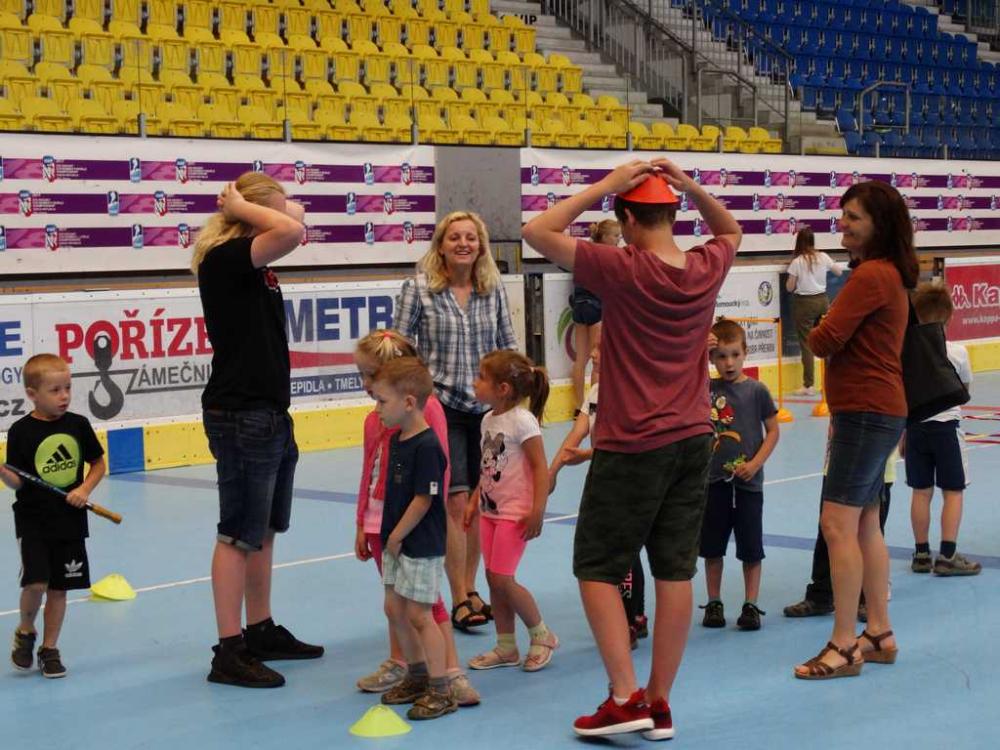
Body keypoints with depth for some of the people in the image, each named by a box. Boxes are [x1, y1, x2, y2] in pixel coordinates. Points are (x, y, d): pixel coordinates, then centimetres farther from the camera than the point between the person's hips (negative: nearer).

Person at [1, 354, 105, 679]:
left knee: (59, 588, 9)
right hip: (33, 521, -3)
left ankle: (49, 649, 24)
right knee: (36, 582, -14)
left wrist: (85, 489, -5)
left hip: (70, 521, 3)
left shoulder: (78, 424, 0)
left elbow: (98, 464, 11)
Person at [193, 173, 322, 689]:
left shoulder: (251, 260, 11)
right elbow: (291, 231, -31)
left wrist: (242, 204, 9)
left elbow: (296, 220, 24)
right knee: (239, 534, -6)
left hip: (270, 414, 10)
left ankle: (261, 631, 26)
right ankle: (228, 652, -1)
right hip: (240, 417, -10)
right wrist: (240, 205, -16)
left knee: (264, 530, 16)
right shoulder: (222, 260, -17)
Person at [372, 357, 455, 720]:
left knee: (419, 614, -5)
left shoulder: (426, 446, -21)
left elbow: (423, 499, -21)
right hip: (396, 542, 9)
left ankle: (440, 690, 3)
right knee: (395, 609, 15)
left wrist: (397, 536, -14)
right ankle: (417, 676, 30)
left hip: (421, 544, -9)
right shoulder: (396, 440, 7)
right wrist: (389, 536, 12)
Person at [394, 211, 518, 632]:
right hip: (441, 405, -4)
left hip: (486, 407, 4)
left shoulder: (494, 290, 5)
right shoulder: (419, 289, -4)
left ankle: (469, 589, 23)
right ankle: (460, 599, 0)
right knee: (455, 501, -8)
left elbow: (508, 345, 12)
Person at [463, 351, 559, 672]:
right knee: (494, 579, 9)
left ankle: (542, 636, 10)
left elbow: (540, 468, -16)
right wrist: (474, 501, 16)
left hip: (514, 513, -8)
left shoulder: (522, 421, -16)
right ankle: (506, 647, 19)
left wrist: (537, 512, -20)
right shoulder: (488, 420, 8)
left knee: (502, 578, -8)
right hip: (490, 510, 8)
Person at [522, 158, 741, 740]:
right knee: (675, 572, 7)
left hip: (633, 447, -6)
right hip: (693, 441, 6)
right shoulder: (707, 269, 1)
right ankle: (661, 704, 13)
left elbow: (538, 232, -11)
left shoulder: (623, 270, -15)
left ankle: (627, 697, -2)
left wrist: (605, 186, -9)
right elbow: (731, 231, 25)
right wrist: (691, 187, 8)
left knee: (597, 569, 5)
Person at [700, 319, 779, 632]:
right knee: (712, 547, 9)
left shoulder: (756, 390, -5)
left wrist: (755, 463, -13)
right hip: (714, 480, 2)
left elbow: (773, 431, -2)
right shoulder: (706, 389, 1)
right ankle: (714, 603, 21)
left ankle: (751, 605, 15)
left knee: (751, 548, 5)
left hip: (747, 482, -2)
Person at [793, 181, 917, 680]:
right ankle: (879, 635, 23)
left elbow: (823, 340, -20)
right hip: (877, 411, 11)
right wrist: (838, 414, 9)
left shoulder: (871, 275, -17)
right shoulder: (890, 274, 14)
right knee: (865, 525, 16)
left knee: (838, 524, -11)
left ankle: (844, 646, -10)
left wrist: (817, 335, 5)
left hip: (867, 414, -11)